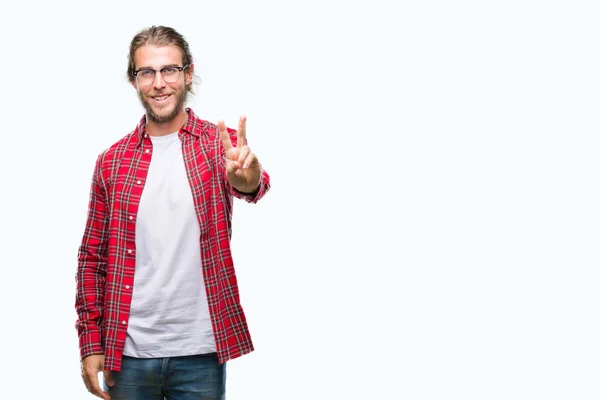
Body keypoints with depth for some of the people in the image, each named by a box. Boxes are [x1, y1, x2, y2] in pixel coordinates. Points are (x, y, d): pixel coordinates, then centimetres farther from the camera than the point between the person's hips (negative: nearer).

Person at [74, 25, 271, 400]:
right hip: (128, 354, 2)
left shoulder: (221, 143, -1)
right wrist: (91, 343, 1)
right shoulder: (112, 161, 3)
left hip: (200, 354, -1)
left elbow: (254, 185, -24)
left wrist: (248, 177, -47)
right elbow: (93, 257, 7)